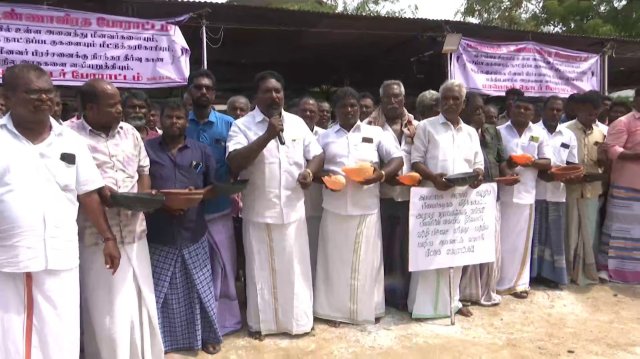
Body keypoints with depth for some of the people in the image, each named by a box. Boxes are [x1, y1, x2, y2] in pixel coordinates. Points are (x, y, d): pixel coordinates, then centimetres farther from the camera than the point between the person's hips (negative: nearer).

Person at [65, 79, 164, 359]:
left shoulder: (130, 133, 11)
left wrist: (144, 197, -1)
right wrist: (95, 191, -20)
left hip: (134, 232, 5)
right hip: (96, 236, -5)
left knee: (142, 303, 13)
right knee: (105, 311, 3)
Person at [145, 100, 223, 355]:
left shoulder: (201, 151, 8)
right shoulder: (147, 149, 3)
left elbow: (215, 187, 9)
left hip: (193, 233, 1)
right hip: (158, 234, -1)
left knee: (200, 287, 9)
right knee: (159, 291, 7)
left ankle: (208, 335, 26)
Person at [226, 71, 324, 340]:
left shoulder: (297, 123, 7)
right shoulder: (242, 126, -6)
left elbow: (317, 154, 13)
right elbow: (234, 163, -19)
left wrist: (309, 172, -9)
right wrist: (267, 135, -22)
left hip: (293, 210, 3)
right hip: (259, 212, -3)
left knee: (295, 266, 12)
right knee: (261, 269, 9)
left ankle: (298, 319, 29)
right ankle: (261, 322, 26)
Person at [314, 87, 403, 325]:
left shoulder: (375, 133, 8)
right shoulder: (325, 137, 11)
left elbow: (397, 160, 4)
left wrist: (380, 175, -16)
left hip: (366, 208, 0)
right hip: (335, 208, 1)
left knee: (366, 259, 5)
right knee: (335, 258, 4)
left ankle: (367, 309, 19)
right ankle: (334, 310, 15)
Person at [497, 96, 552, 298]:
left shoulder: (539, 134, 8)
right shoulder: (499, 132, 4)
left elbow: (547, 163, 6)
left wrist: (532, 162, -14)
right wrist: (504, 165, -16)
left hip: (526, 194, 2)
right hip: (501, 193, -1)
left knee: (521, 240, 8)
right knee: (500, 240, 3)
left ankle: (519, 283, 19)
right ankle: (498, 282, 14)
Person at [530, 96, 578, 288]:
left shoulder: (569, 135, 10)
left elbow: (572, 165, 11)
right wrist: (540, 173, -20)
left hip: (557, 192, 3)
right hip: (534, 190, -3)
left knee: (554, 234, 7)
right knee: (533, 233, 2)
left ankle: (549, 273, 18)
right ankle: (529, 272, 11)